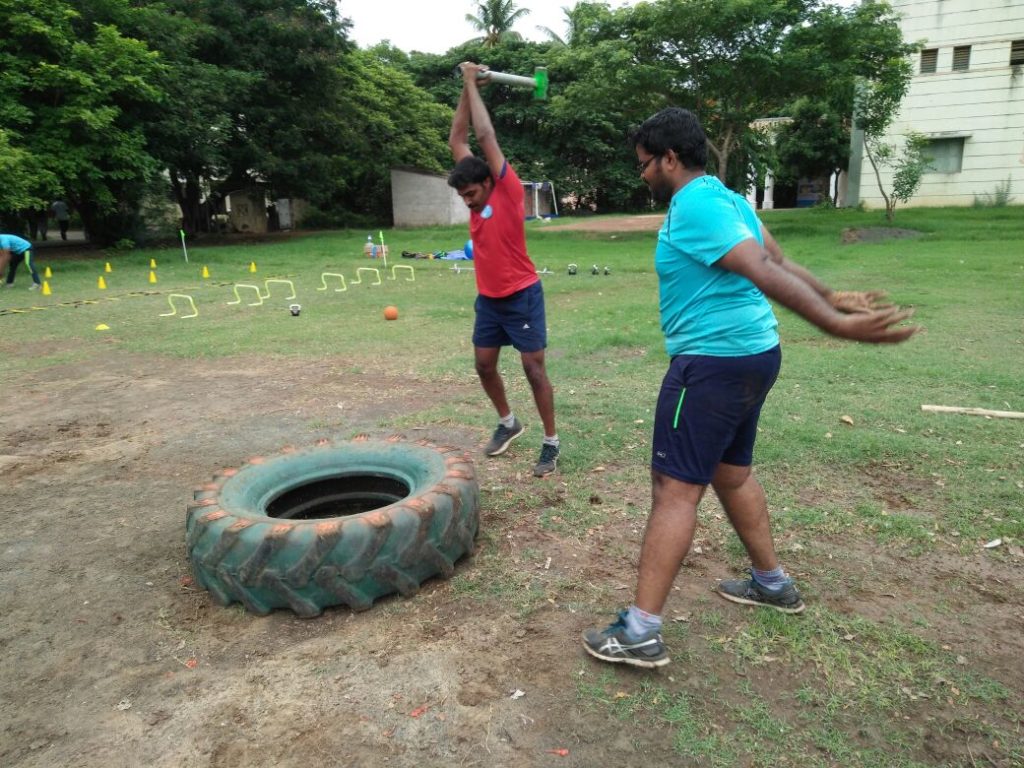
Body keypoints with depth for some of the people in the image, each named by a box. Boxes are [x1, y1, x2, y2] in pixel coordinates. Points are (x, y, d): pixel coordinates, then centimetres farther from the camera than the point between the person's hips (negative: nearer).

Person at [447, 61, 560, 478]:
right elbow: (457, 139, 7)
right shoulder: (477, 193, 4)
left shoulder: (508, 191, -12)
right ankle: (508, 423, 33)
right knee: (484, 365, 11)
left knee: (533, 367, -3)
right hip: (488, 297, 7)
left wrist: (473, 84, -9)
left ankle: (551, 442, 6)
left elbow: (486, 137, -17)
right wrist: (466, 89, 3)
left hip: (522, 295, -7)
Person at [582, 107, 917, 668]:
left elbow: (766, 274, -24)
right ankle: (772, 583, 38)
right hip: (751, 355, 10)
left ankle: (641, 632, -3)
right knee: (731, 473, 22)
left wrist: (837, 325, -27)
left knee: (675, 489, -8)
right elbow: (779, 263, 15)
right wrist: (834, 300, 21)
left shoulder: (693, 206, -15)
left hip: (713, 363, -10)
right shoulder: (725, 198, 15)